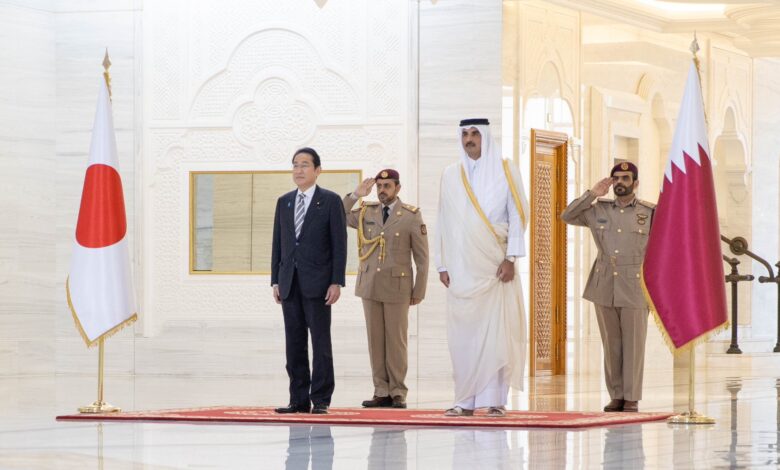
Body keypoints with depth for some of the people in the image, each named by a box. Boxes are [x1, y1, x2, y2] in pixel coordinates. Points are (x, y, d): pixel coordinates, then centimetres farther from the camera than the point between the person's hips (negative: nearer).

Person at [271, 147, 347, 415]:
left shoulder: (330, 201, 0)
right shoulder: (284, 202, 14)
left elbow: (339, 243, -4)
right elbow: (278, 243, 14)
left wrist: (336, 282, -11)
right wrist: (275, 281, 8)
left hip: (317, 283, -5)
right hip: (290, 283, 5)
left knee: (320, 342, -3)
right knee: (294, 343, 5)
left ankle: (321, 400, 0)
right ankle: (299, 400, 8)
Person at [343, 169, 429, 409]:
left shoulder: (412, 216, -3)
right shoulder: (366, 212, 7)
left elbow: (422, 258, -1)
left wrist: (419, 291, -3)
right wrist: (355, 195, -5)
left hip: (397, 287, -4)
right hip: (370, 285, 4)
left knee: (396, 340, 0)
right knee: (375, 340, 5)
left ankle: (398, 393, 6)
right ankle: (381, 392, 9)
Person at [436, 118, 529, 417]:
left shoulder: (505, 171, 3)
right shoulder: (451, 175, 12)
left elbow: (517, 214, 0)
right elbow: (444, 221, 12)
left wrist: (511, 258, -9)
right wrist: (442, 264, 6)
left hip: (493, 266, -3)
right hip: (461, 266, 3)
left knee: (495, 330, -8)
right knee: (462, 332, -1)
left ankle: (494, 399, -7)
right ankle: (466, 401, 1)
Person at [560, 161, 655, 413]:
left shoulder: (650, 213, 0)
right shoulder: (599, 210, 9)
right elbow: (567, 216, 7)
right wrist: (592, 194, -1)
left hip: (634, 288, -3)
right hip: (604, 287, 3)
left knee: (633, 343, -1)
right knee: (611, 344, 6)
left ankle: (632, 398, 3)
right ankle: (616, 396, 12)